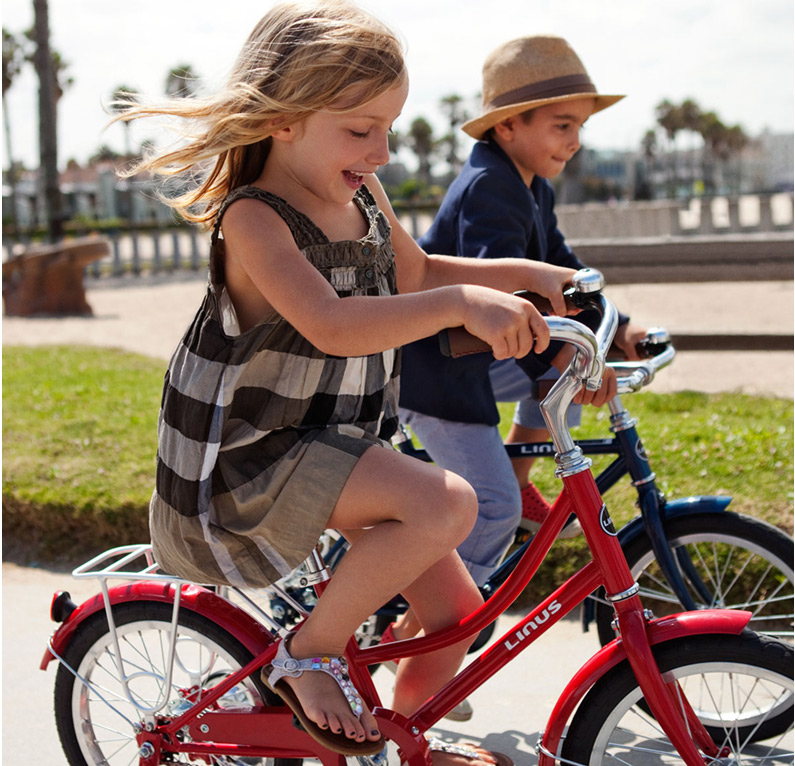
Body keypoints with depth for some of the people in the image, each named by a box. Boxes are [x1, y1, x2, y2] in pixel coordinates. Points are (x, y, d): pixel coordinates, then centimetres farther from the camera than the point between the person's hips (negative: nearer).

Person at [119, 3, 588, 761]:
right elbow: (332, 325, -38)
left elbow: (416, 273, 23)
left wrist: (525, 273, 12)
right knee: (445, 502, -29)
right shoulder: (252, 218, -21)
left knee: (457, 608, 7)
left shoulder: (363, 198, 4)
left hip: (338, 442, 8)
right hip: (243, 455, -8)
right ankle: (307, 652, -9)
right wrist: (462, 304, -47)